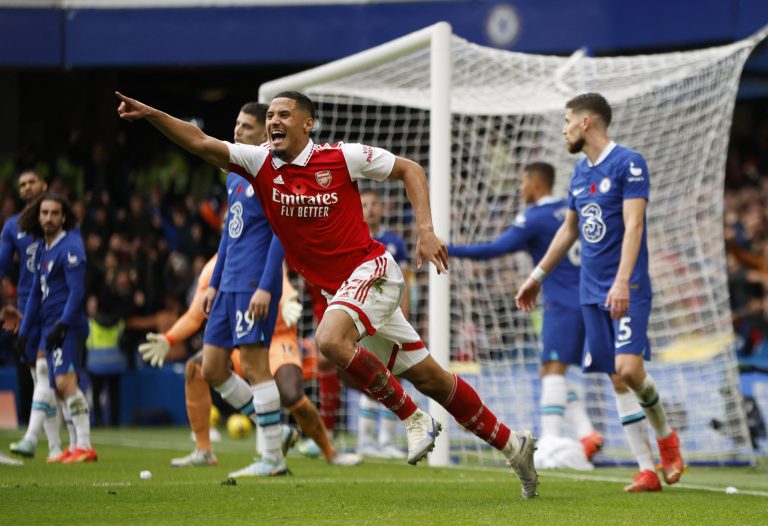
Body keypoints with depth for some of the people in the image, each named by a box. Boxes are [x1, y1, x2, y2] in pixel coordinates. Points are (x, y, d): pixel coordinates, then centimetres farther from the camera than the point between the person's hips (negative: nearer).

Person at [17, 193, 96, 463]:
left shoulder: (70, 247, -11)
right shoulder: (42, 248, 16)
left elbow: (76, 291, -17)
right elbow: (36, 293, 22)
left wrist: (63, 325, -23)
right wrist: (23, 332, 20)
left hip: (68, 325, -9)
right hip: (50, 325, 9)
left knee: (65, 382, -20)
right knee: (59, 388, 9)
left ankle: (85, 447, -23)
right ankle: (74, 447, 14)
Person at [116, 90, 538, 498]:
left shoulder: (341, 157, -10)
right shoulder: (260, 163, 1)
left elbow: (408, 169, 0)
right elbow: (201, 143, -9)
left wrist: (425, 230, -10)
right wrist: (149, 114, -22)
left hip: (370, 269, -5)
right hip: (334, 288, 5)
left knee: (330, 340, -31)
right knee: (428, 377, 7)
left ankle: (413, 419, -14)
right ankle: (512, 445, 20)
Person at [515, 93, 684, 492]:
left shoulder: (628, 163, -9)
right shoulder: (580, 172, 14)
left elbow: (633, 226, -17)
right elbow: (569, 229, 26)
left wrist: (622, 282, -26)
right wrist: (538, 275, 29)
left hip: (627, 290, -7)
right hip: (591, 292, 7)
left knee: (628, 368, -19)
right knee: (618, 382, 2)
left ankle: (666, 437, 8)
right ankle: (646, 470, 2)